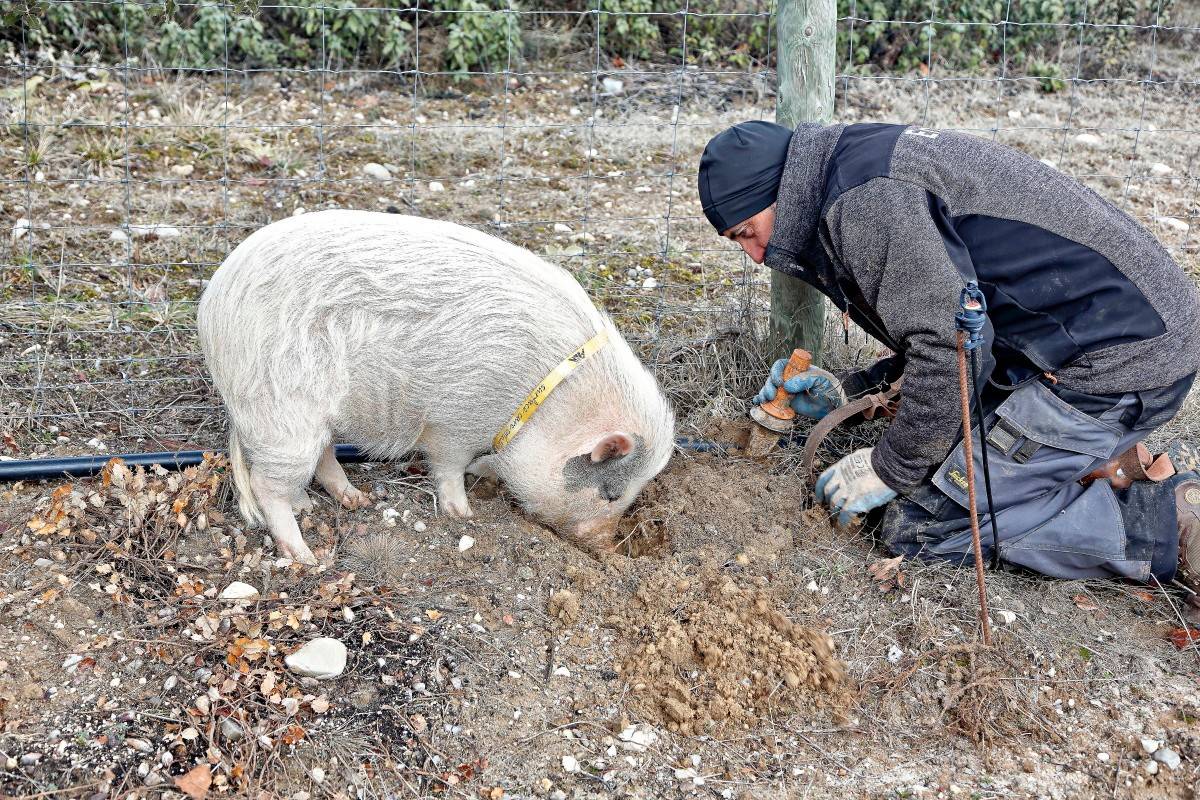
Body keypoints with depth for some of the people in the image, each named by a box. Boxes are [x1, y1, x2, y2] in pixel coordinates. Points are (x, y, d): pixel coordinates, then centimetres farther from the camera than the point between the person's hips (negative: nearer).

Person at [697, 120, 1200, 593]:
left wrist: (890, 470, -10)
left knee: (919, 525, -9)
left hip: (1119, 355, -10)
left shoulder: (860, 197, -16)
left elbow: (952, 347, -21)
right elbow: (938, 330, 20)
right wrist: (846, 394, 14)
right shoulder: (868, 171, 17)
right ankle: (1105, 463, 13)